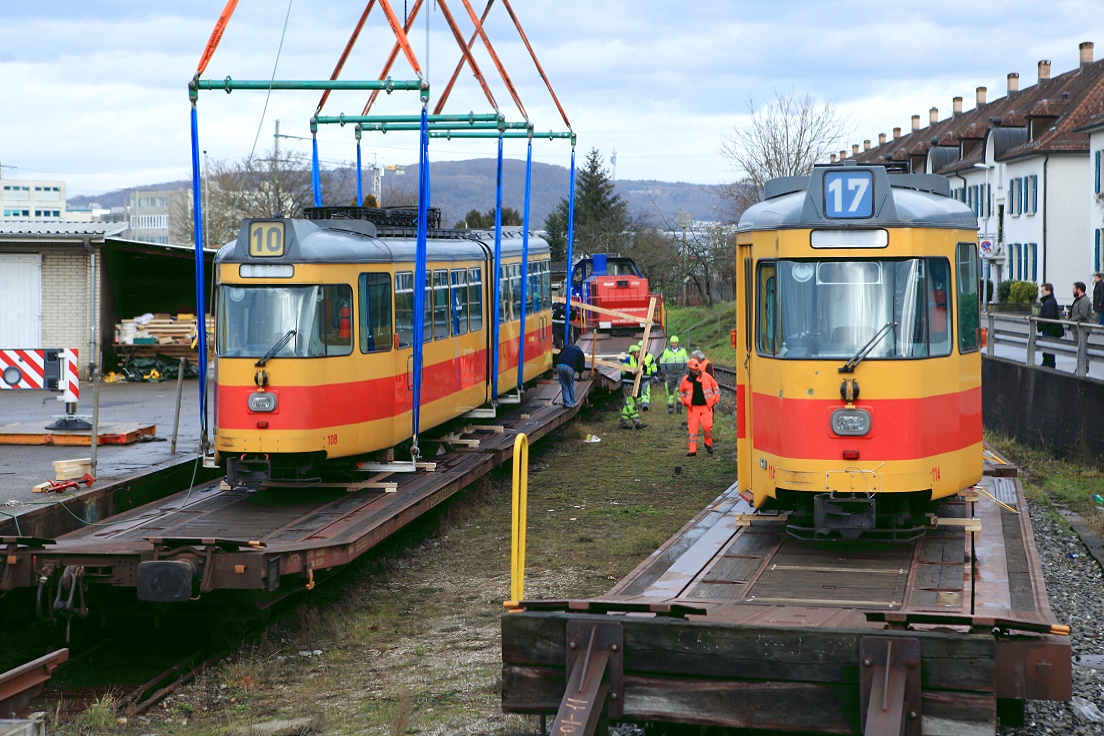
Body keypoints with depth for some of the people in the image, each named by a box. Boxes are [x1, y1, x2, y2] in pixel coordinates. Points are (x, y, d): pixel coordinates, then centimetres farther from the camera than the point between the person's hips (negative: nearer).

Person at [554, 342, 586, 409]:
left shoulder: (566, 347, 31)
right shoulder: (579, 352, 21)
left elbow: (557, 357, 29)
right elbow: (582, 364, 17)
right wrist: (580, 373, 32)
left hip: (559, 365, 3)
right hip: (569, 367, -3)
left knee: (564, 386, 13)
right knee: (571, 386, 15)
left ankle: (567, 403, 10)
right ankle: (572, 403, 19)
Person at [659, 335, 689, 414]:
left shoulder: (683, 350, 4)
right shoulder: (666, 351, 0)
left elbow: (686, 362, 13)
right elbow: (662, 362, 5)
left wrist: (685, 372, 3)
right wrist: (664, 373, -3)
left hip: (680, 374, 0)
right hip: (670, 374, 0)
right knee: (670, 391, 0)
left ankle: (679, 407, -6)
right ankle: (670, 407, 8)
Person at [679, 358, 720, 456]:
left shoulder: (706, 376, -2)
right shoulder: (685, 380, 1)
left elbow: (715, 387, 10)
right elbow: (681, 392, 19)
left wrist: (715, 399, 7)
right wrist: (684, 402, 10)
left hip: (706, 407, -1)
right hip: (693, 408, 1)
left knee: (707, 426, -15)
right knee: (693, 428, -2)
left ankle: (708, 444, 11)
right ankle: (692, 450, 2)